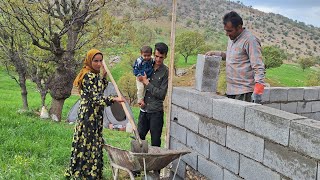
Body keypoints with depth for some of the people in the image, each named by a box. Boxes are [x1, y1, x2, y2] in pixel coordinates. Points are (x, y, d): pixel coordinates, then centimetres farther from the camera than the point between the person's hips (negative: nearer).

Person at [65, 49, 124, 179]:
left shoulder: (95, 75, 11)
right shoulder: (88, 76, -18)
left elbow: (100, 90, 21)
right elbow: (95, 97, -25)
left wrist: (104, 76, 10)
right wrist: (113, 99, -37)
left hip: (95, 115, 10)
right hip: (89, 115, -10)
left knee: (94, 143, 15)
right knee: (88, 144, -2)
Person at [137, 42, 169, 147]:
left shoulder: (165, 72, -7)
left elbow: (161, 94, -12)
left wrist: (147, 83, -11)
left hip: (156, 112, -4)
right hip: (144, 110, 4)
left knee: (155, 142, 3)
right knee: (139, 137, 10)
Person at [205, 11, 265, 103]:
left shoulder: (250, 40, -13)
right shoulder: (232, 39, 15)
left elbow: (258, 68, -17)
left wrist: (257, 92, -25)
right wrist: (216, 53, 20)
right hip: (231, 91, 8)